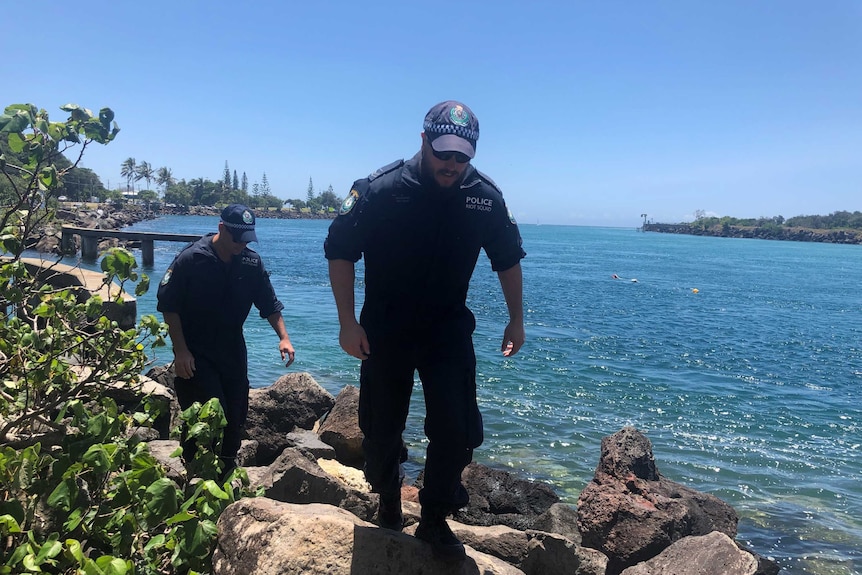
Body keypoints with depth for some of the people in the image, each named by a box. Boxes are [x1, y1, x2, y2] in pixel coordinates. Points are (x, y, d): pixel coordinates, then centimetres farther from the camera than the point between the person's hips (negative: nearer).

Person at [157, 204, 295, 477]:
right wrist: (181, 351, -15)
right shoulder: (191, 259, -15)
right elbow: (169, 306, -11)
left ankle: (227, 472, 31)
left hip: (233, 352, 5)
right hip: (196, 354, -5)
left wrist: (284, 337, -9)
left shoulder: (252, 262, -2)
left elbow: (270, 304, 5)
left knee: (236, 416, 10)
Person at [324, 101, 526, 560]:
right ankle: (387, 498, 40)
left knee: (455, 429, -5)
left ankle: (435, 521, 17)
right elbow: (340, 252, -9)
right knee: (381, 426, 10)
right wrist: (348, 323, -13)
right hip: (385, 328, -1)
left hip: (449, 328, 2)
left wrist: (516, 320, 6)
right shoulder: (379, 190, -16)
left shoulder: (485, 197, -7)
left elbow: (508, 259, 8)